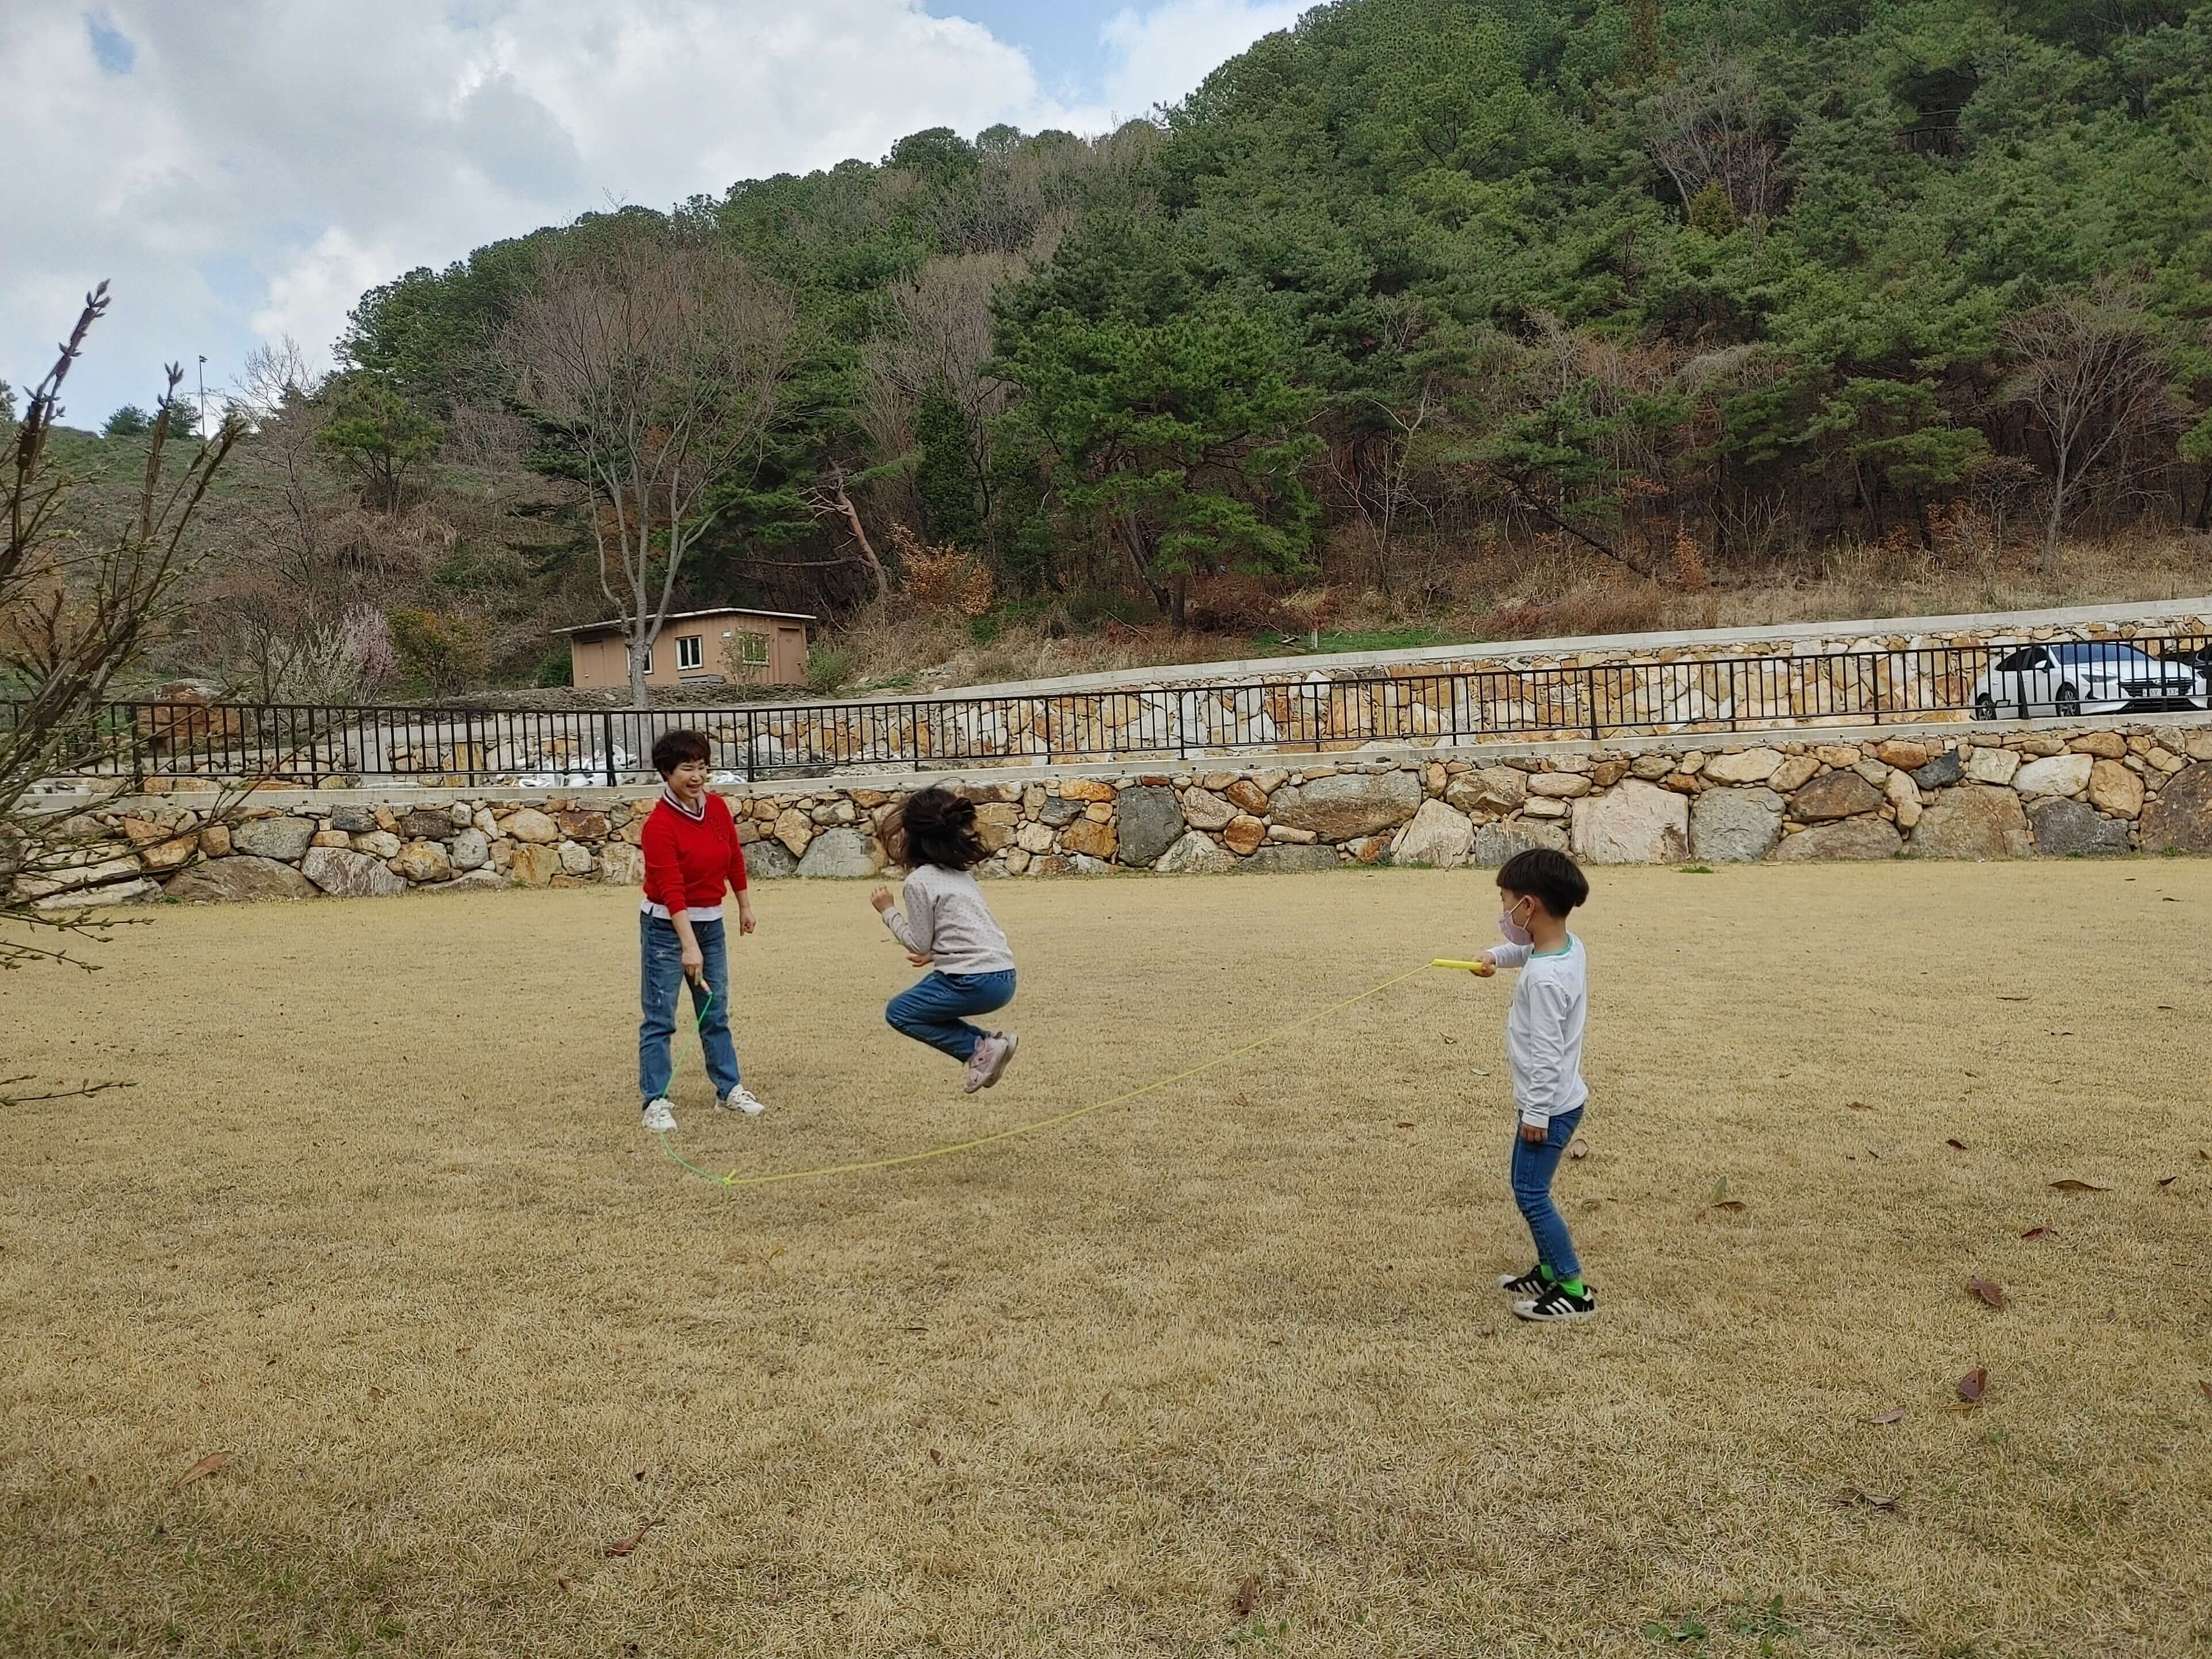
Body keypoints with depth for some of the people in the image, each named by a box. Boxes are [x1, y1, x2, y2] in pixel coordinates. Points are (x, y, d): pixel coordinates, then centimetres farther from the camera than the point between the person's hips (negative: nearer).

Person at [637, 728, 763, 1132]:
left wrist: (745, 905, 19)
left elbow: (734, 858, 13)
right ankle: (656, 1101, 5)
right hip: (666, 926, -6)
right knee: (660, 1018, -2)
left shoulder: (718, 807, -1)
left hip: (712, 921, 6)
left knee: (716, 1012, 14)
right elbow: (671, 889, -25)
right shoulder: (659, 824, -19)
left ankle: (729, 1089, 23)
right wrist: (689, 947, -29)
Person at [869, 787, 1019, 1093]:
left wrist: (888, 911, 4)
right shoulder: (958, 872, 17)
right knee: (919, 1004, 24)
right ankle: (989, 1045, 8)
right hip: (1003, 977, 9)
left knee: (899, 1012, 10)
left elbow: (918, 944, -5)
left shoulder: (919, 881, -9)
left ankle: (980, 1049, -2)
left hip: (975, 981, -9)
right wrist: (935, 954, 28)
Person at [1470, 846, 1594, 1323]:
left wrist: (1537, 1112, -19)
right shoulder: (1570, 946, -1)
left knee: (1531, 1194, -2)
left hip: (1550, 1106, -10)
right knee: (1530, 1189, 20)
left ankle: (1574, 1290, 5)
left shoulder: (1544, 978, -29)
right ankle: (1549, 1271, 30)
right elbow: (1527, 950, 24)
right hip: (1562, 1099, 10)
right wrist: (1495, 956, 8)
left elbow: (1546, 1053, -26)